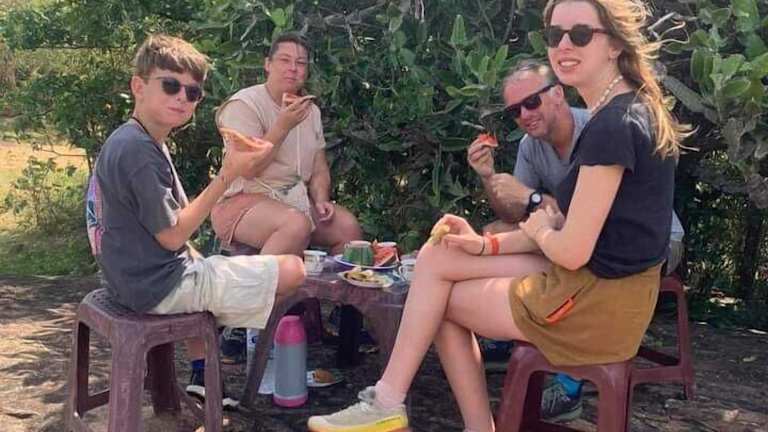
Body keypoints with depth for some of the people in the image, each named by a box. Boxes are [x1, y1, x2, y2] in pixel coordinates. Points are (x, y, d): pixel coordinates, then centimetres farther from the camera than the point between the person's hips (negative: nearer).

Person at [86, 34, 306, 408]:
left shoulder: (134, 141, 11)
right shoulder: (138, 150, -20)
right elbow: (172, 236, -20)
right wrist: (228, 175, -21)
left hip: (135, 277, 10)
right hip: (159, 286, -10)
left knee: (209, 271, 41)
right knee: (292, 270, -10)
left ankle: (201, 376, 29)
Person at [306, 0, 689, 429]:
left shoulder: (615, 124, -20)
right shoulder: (630, 111, 11)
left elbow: (571, 250, -22)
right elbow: (572, 225, 12)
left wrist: (539, 230, 1)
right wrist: (487, 245, 3)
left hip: (597, 303, -9)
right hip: (607, 285, 9)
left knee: (439, 297, 3)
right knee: (436, 256, 8)